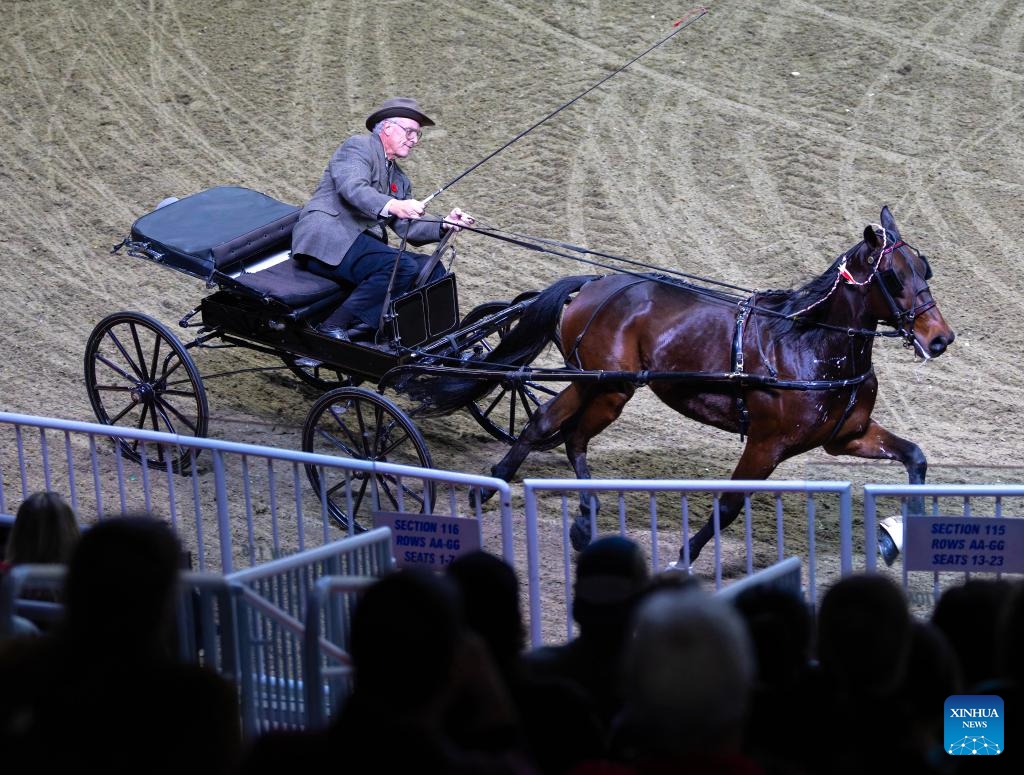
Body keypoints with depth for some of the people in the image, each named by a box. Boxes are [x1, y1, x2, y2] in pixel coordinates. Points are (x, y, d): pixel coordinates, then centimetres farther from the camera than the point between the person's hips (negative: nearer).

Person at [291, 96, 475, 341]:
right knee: (402, 267, -28)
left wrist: (444, 226, -2)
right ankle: (333, 327, -27)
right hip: (326, 240, -9)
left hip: (364, 244, 9)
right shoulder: (359, 146, 1)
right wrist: (393, 206, -37)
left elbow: (408, 228, 18)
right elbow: (353, 189, -19)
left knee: (433, 271, -7)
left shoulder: (400, 180, 28)